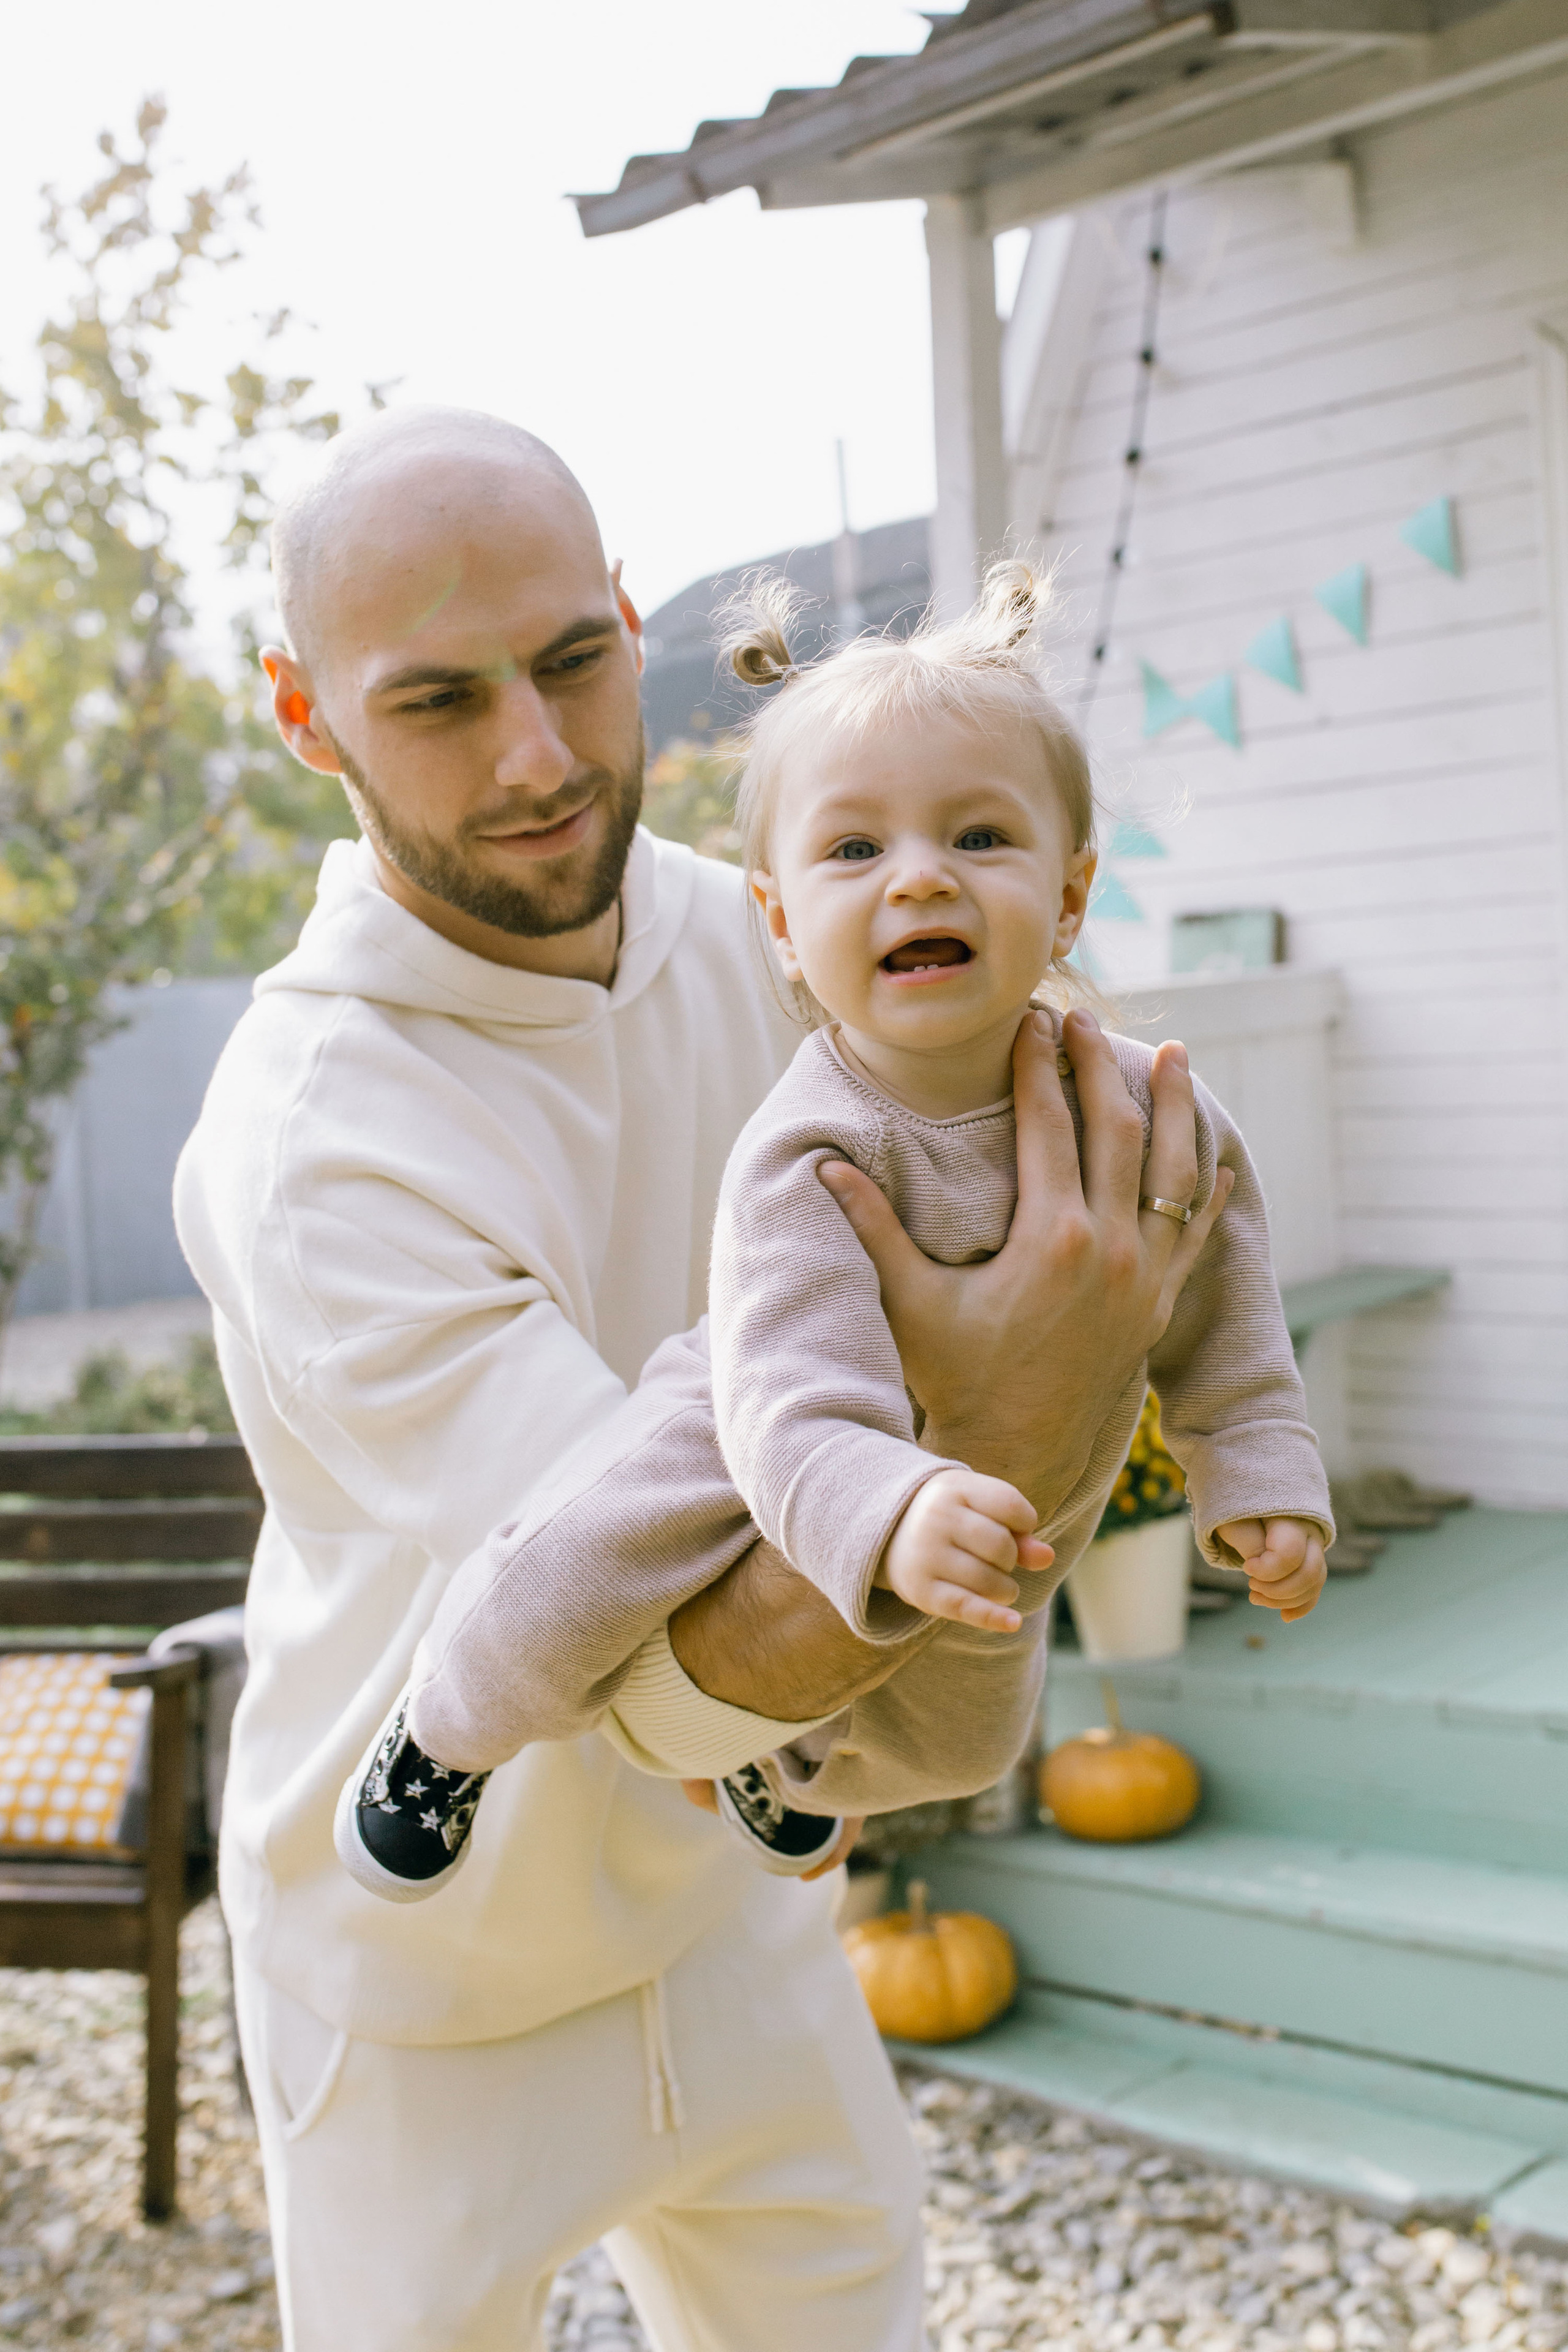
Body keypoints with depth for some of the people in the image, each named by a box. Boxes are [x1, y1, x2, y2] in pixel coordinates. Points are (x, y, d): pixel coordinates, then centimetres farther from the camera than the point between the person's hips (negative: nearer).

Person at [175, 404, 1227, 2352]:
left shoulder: (739, 934, -9)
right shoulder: (305, 1149, -31)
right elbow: (703, 1658, -33)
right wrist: (1010, 1441, -46)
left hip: (720, 1886, 6)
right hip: (438, 1973, -5)